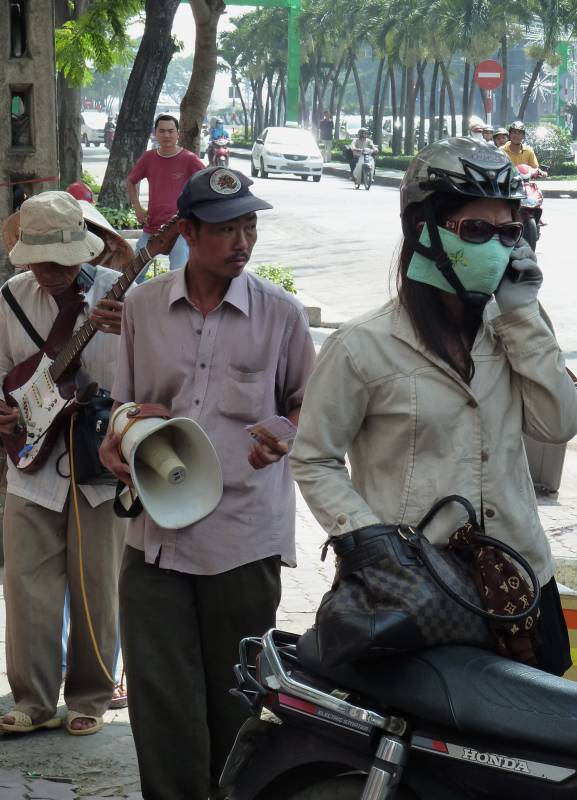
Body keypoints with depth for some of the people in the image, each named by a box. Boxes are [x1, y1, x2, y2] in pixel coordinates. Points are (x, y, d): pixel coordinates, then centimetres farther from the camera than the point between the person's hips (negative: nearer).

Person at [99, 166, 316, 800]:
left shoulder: (280, 313, 0)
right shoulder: (142, 306, 6)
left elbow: (308, 405, 11)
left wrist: (282, 437, -9)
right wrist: (113, 444, -3)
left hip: (245, 538, -1)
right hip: (155, 534, 2)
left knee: (235, 700, 9)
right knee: (159, 698, -1)